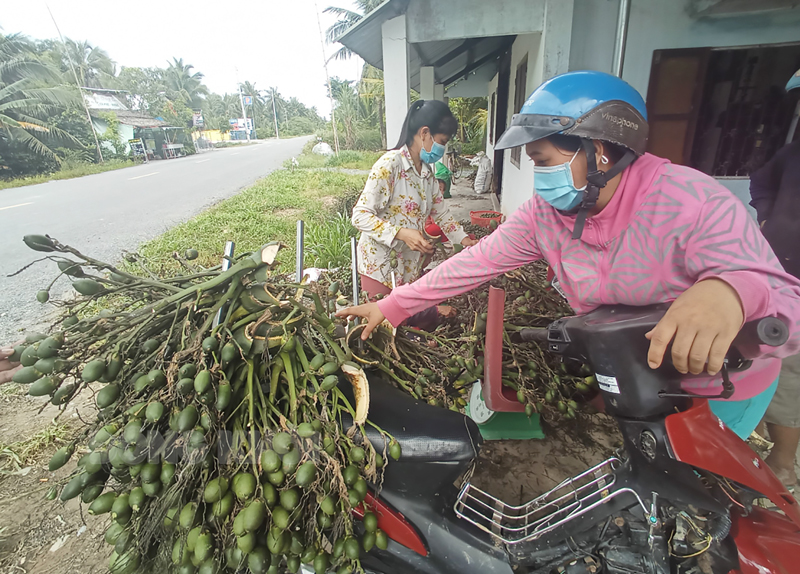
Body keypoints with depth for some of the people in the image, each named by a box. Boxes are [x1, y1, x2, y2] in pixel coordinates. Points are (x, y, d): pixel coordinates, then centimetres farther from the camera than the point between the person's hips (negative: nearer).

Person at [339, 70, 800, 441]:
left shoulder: (692, 201, -28)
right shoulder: (544, 214, -14)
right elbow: (477, 262, -15)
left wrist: (731, 293, -58)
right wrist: (392, 306, -18)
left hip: (721, 386, -3)